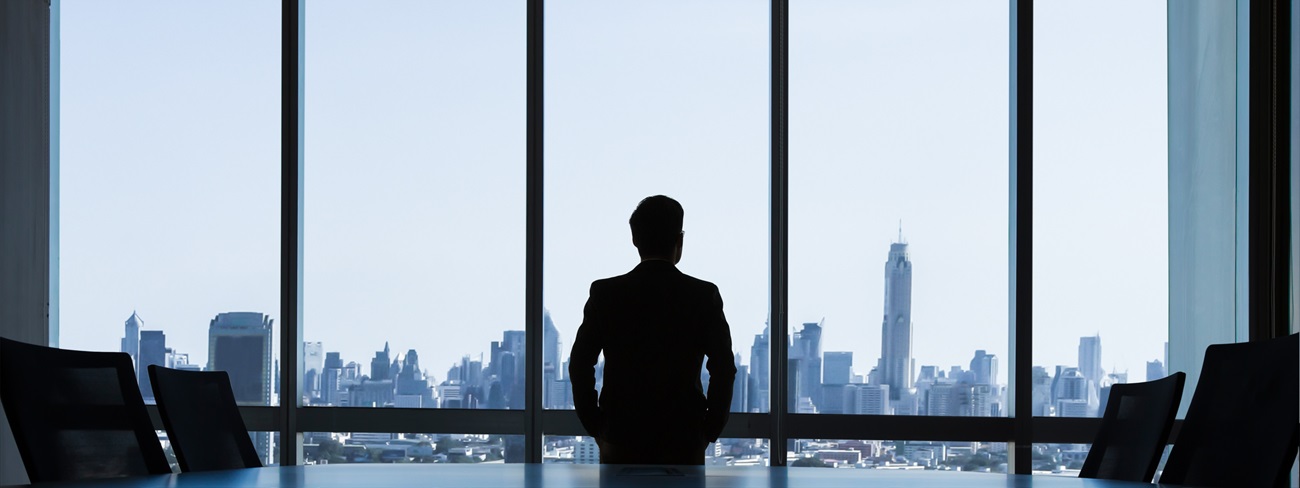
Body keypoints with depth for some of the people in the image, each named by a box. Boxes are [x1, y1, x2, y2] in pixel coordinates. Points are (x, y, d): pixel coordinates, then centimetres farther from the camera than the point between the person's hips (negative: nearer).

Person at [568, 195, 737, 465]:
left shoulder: (605, 293, -2)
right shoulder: (703, 295, -3)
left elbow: (580, 365, -2)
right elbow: (723, 369, -5)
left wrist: (595, 427, 7)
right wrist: (710, 430, 5)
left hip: (621, 437, 1)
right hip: (685, 441, -1)